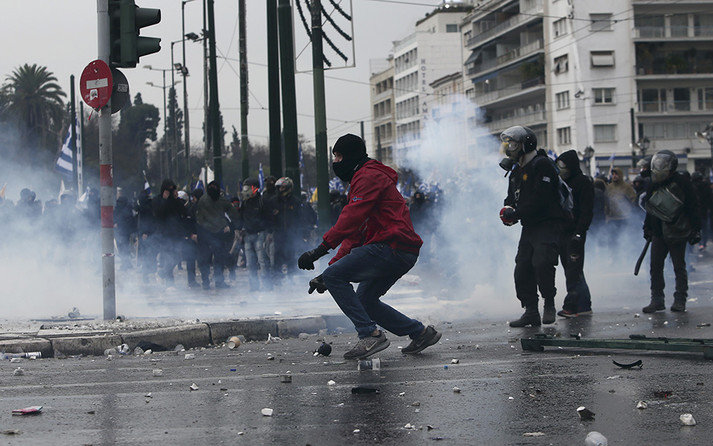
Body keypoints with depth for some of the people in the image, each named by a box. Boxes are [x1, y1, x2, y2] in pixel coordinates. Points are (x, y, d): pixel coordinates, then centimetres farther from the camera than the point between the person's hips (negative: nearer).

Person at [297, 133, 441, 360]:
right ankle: (420, 333, 19)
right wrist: (334, 265, 18)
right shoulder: (364, 179, 28)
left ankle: (370, 334, -17)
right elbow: (354, 234, 26)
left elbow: (351, 219, -20)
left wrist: (321, 249, -26)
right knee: (365, 301, 17)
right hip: (403, 254, 11)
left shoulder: (368, 177, -5)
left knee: (334, 277, -13)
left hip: (393, 246, -11)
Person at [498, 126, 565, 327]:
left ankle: (549, 304, -5)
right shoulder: (516, 170, 16)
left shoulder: (542, 165, -13)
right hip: (529, 226, 9)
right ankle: (530, 312, 9)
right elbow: (512, 197, 21)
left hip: (548, 225, -9)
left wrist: (515, 214, -20)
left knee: (541, 263, -22)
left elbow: (539, 200, -22)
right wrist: (508, 209, -3)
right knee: (522, 269, 3)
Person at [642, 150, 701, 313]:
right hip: (659, 232, 5)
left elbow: (693, 207, -5)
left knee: (679, 267, 2)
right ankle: (657, 300, 8)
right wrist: (647, 228, 19)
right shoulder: (654, 185, 9)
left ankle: (680, 300, 9)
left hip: (677, 232, -5)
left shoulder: (681, 183, -7)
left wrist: (695, 229, -8)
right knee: (655, 266, 2)